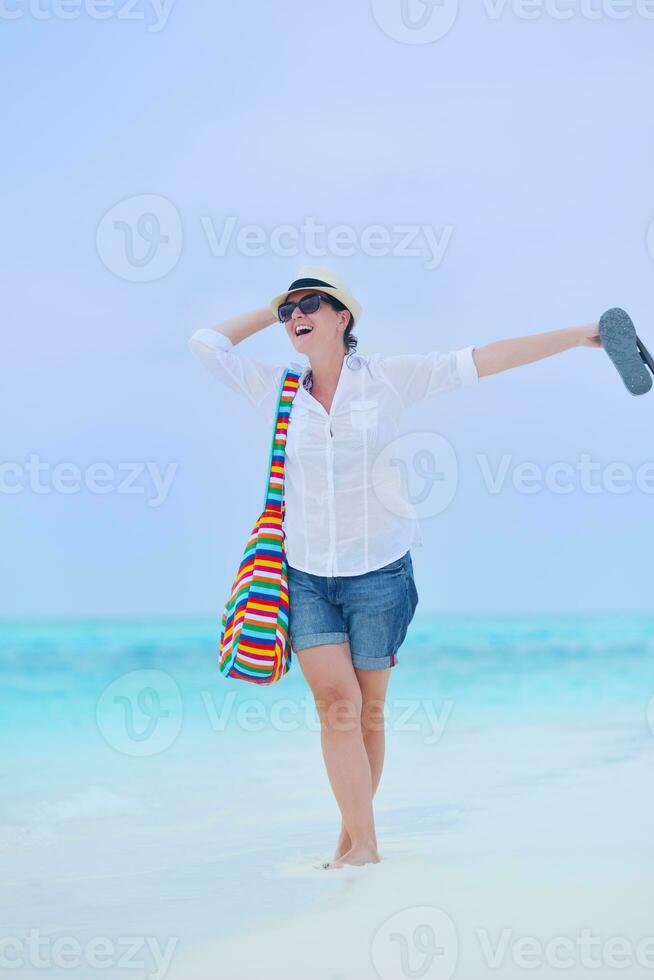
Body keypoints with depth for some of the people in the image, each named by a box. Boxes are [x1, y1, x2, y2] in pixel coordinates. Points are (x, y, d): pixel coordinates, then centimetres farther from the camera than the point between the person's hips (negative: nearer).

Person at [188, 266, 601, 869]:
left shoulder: (385, 377, -1)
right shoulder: (276, 389, 6)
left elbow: (482, 361, -1)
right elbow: (207, 343, 11)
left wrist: (578, 336, -3)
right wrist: (272, 311, 10)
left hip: (379, 570, -1)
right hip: (307, 574, 1)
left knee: (368, 711, 5)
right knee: (337, 706, -11)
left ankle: (352, 836, 17)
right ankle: (363, 847, -10)